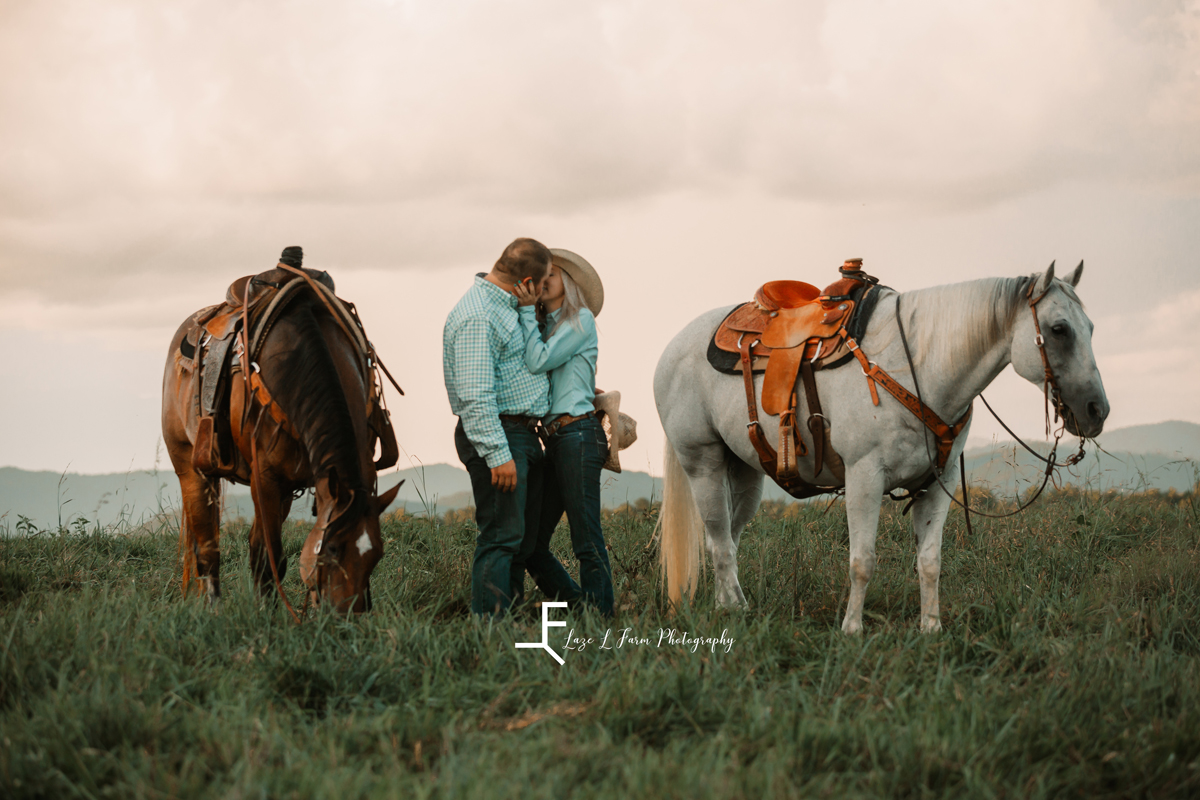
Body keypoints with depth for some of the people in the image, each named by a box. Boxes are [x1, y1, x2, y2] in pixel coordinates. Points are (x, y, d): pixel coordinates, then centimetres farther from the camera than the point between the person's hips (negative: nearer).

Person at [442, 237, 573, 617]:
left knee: (526, 532, 14)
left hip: (521, 433, 11)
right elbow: (475, 396, -25)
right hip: (496, 435, -11)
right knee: (502, 536, -11)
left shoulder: (506, 305, 14)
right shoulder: (477, 317, -19)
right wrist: (498, 455, -27)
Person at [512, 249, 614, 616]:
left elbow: (538, 361, -12)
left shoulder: (581, 319, -1)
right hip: (554, 441, 8)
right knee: (530, 546, 5)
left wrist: (526, 310, -7)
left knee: (587, 542, -7)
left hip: (579, 436, -8)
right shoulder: (548, 327, 23)